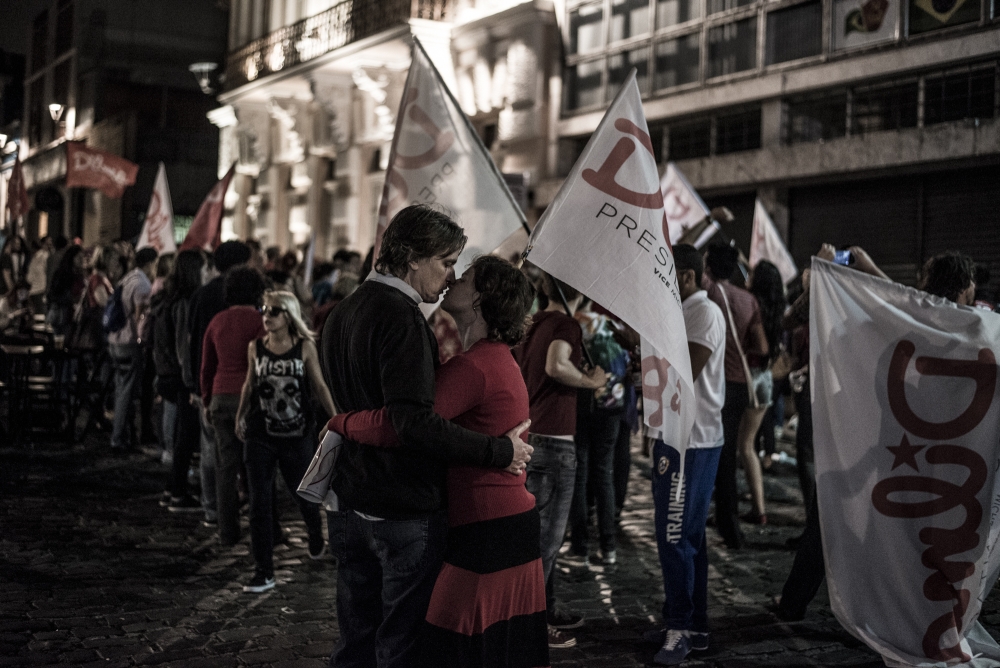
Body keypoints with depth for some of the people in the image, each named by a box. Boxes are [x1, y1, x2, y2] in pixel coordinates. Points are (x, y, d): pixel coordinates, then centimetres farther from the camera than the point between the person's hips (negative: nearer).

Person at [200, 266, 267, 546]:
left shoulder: (217, 321, 10)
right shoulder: (258, 320, -6)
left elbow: (206, 367, 15)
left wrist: (207, 401, 23)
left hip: (221, 397, 5)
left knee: (226, 466, 8)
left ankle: (228, 533, 11)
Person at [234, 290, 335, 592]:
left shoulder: (305, 348, -5)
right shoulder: (255, 347, 2)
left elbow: (319, 386, 0)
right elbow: (249, 385, 14)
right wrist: (239, 417, 20)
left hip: (297, 434, -1)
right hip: (260, 435, 2)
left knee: (303, 493, 13)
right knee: (259, 502, -2)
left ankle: (315, 533, 48)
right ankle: (264, 572, 5)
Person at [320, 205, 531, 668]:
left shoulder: (341, 314, 12)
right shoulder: (401, 318, -19)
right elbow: (415, 424, -28)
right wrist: (498, 451, -23)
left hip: (353, 501, 9)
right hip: (405, 509, -9)